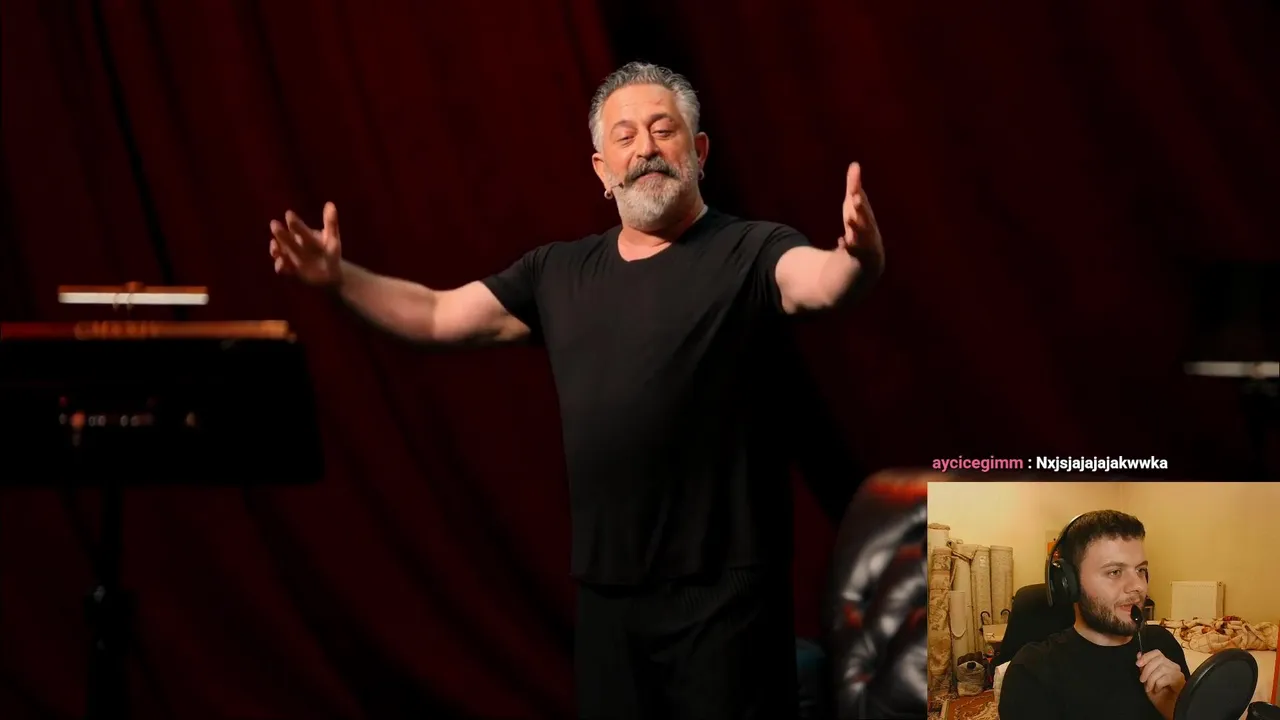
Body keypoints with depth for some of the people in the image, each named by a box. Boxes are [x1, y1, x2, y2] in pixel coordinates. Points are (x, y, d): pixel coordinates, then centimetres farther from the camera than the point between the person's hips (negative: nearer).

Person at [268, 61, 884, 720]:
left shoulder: (751, 252, -5)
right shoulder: (558, 273, 13)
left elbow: (820, 283, -26)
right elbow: (436, 315, 17)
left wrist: (857, 258, -50)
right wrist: (340, 278, 2)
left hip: (722, 586, -5)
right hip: (605, 588, 6)